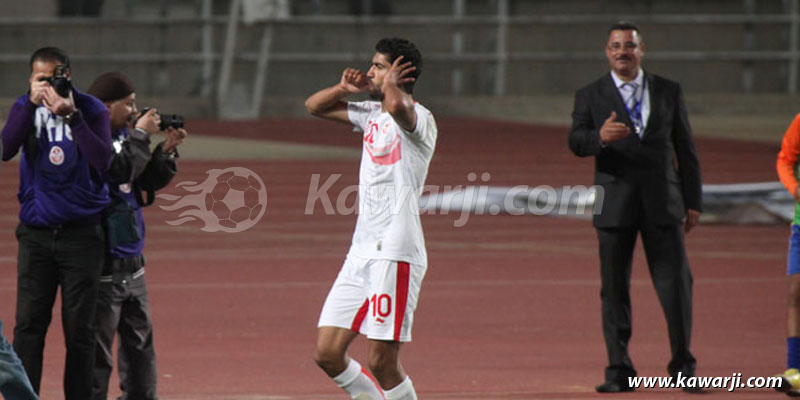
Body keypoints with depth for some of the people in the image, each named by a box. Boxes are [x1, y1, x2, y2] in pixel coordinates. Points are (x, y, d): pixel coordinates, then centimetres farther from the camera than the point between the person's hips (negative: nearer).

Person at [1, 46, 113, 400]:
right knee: (29, 324, -4)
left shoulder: (91, 109, -2)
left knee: (79, 327, 1)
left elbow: (102, 161, -16)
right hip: (36, 233, 1)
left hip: (82, 234, -1)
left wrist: (71, 116, -24)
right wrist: (31, 103, -19)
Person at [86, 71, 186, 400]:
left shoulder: (122, 137, 11)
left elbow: (150, 181, 17)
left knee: (139, 341, 18)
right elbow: (119, 169, -28)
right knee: (97, 348, -6)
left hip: (131, 264, 9)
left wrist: (167, 150, 2)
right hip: (101, 264, -9)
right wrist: (141, 135, -17)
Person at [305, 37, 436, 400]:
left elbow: (397, 106, -35)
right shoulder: (371, 114, 15)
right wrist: (345, 89, 6)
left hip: (396, 256, -8)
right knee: (327, 353, 4)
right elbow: (314, 106, 26)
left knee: (382, 362, -8)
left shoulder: (419, 119, -10)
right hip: (361, 254, 8)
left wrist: (390, 84, -12)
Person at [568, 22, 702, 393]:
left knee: (676, 283, -4)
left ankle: (682, 367, 8)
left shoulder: (669, 92, 10)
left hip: (662, 202, 1)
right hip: (614, 204, 0)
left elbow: (685, 149, 11)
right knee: (615, 289, 0)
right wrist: (599, 137, -31)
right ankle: (619, 371, 6)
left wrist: (692, 202, 6)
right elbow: (575, 142, -8)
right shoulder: (590, 96, 6)